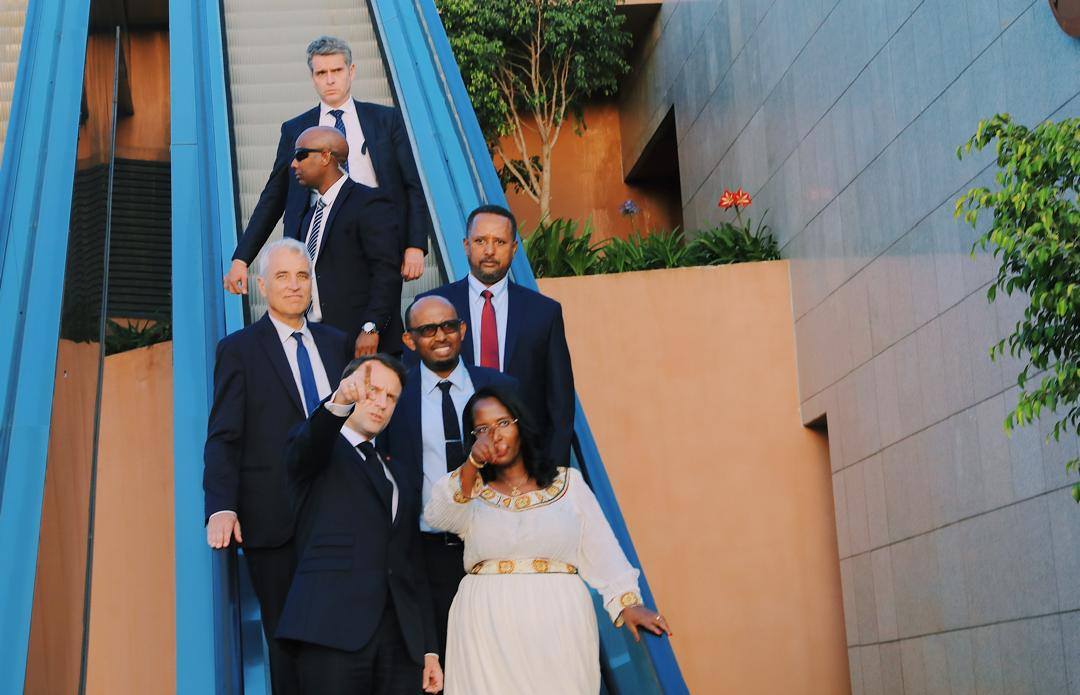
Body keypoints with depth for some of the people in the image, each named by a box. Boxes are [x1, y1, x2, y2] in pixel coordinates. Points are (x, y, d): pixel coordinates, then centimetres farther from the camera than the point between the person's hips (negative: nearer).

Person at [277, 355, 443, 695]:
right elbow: (307, 445, -16)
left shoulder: (403, 478, 26)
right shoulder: (315, 451, 10)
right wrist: (339, 403, -37)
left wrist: (430, 649, 14)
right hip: (334, 632, -5)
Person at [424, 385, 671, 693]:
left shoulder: (568, 482, 12)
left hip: (557, 619, 0)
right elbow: (436, 516, -7)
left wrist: (627, 602, -9)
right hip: (488, 626, 0)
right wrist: (472, 463, -20)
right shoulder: (470, 488, 14)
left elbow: (601, 548, 4)